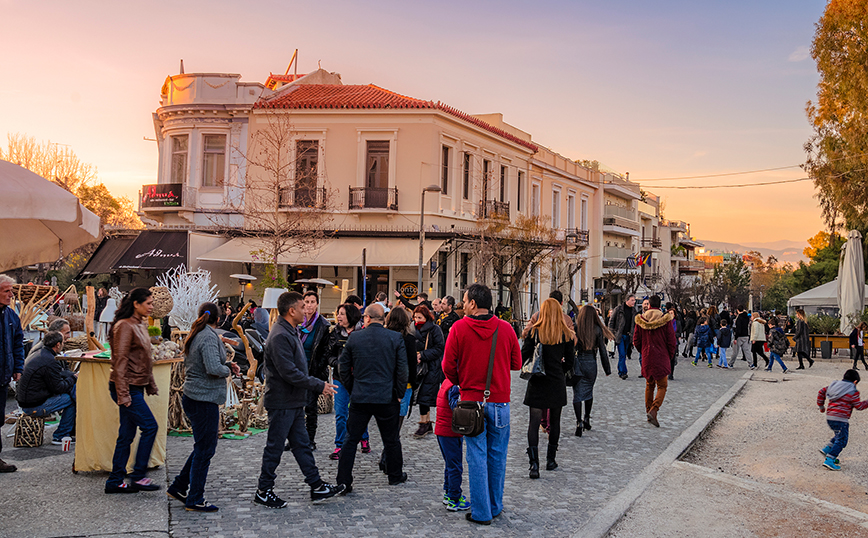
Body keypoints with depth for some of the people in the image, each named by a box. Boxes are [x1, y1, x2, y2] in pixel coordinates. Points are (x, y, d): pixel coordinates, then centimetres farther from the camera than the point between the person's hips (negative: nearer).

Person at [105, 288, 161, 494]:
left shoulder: (141, 325, 15)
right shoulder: (125, 326, -14)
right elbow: (120, 361, -19)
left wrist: (151, 384, 20)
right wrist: (123, 393, -22)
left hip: (136, 387, 9)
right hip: (126, 387, -9)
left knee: (127, 434, 10)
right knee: (150, 426, -9)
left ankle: (115, 482, 17)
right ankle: (138, 476, 0)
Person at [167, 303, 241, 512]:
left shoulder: (194, 336, 12)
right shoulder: (209, 337, -17)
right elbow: (214, 368, -27)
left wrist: (227, 365, 9)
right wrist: (228, 370, -7)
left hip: (192, 398, 10)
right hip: (204, 399, -10)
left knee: (203, 447, 19)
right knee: (204, 449, 0)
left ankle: (178, 487, 27)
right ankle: (195, 500, 9)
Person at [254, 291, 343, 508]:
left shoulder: (291, 332, 12)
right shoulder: (280, 336, -21)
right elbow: (289, 373, -26)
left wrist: (318, 385, 12)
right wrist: (319, 385, -19)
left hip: (294, 402, 10)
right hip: (281, 403, -10)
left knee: (302, 444, 13)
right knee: (274, 447, 2)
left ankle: (317, 486, 19)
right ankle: (263, 491, 15)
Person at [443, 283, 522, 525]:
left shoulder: (459, 328, -9)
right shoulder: (506, 328, -3)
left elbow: (448, 365, -7)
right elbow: (517, 363, 5)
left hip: (472, 399, -2)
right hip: (500, 400, 2)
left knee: (477, 456, 4)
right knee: (497, 455, 13)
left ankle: (481, 512, 8)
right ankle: (495, 507, 25)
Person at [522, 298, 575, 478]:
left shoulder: (534, 331, -8)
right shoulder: (566, 334, -3)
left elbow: (524, 355, -7)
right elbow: (570, 361, 2)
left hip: (537, 382, -1)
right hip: (557, 383, 2)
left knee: (534, 422, 0)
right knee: (554, 421, 15)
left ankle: (534, 463, -10)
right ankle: (550, 460, 24)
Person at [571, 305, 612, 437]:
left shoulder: (574, 327, -6)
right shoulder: (597, 329, -3)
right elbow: (602, 350, 0)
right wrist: (607, 368, 8)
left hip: (576, 363, -2)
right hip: (591, 363, 2)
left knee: (577, 394, 2)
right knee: (589, 391, 21)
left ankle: (579, 422, -8)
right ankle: (587, 420, 30)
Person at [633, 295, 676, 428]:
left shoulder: (640, 319, -1)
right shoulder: (665, 319, -10)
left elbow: (636, 341, 4)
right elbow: (671, 341, -7)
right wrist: (668, 356, 10)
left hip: (646, 358, 3)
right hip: (661, 358, -3)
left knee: (649, 385, 18)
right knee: (662, 387, 4)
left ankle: (648, 411, 20)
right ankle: (653, 411, -14)